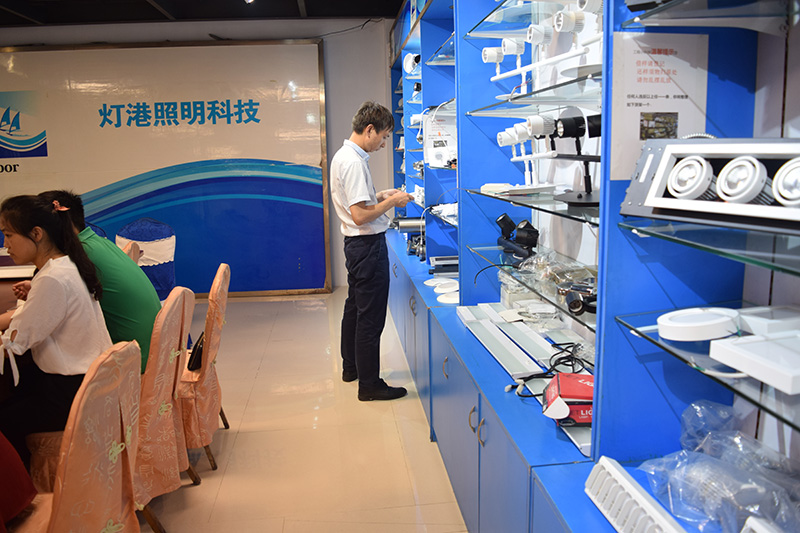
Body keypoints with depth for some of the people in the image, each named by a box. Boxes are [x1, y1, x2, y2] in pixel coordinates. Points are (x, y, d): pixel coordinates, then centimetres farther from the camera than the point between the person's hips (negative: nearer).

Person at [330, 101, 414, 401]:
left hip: (356, 244, 11)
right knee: (371, 317, -3)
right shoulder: (354, 162, -21)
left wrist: (379, 196, 12)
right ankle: (369, 384, 7)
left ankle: (351, 367, 36)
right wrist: (391, 202, -13)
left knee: (354, 308, 21)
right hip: (368, 245, -11)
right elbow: (360, 215, -25)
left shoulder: (343, 156, 11)